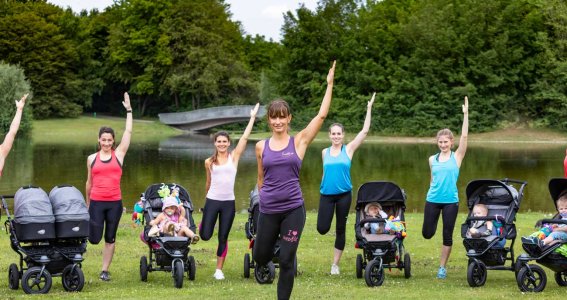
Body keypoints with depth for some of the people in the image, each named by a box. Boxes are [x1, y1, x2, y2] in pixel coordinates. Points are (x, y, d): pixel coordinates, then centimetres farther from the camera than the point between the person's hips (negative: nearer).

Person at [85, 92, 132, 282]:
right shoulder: (92, 158, 6)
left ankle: (105, 270, 16)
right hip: (96, 202, 0)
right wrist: (87, 202, 21)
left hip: (115, 202, 0)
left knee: (110, 238, 7)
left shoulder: (119, 154, 3)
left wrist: (129, 111, -1)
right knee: (94, 239, -4)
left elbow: (128, 132, 0)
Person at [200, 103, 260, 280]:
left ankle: (219, 270, 14)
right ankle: (202, 224, 34)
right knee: (205, 236, -2)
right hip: (212, 201, 0)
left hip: (229, 202, 0)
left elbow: (245, 137, -4)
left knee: (223, 238, 4)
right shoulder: (209, 162, 3)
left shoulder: (234, 157, 2)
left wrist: (252, 118, -5)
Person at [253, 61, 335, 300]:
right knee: (260, 258, 13)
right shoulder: (261, 146, 3)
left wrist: (329, 84, -7)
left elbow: (322, 115, -7)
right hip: (268, 210, 2)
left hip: (293, 209, -2)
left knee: (286, 261, -2)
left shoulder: (299, 141, -2)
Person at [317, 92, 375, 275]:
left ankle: (335, 264, 14)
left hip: (344, 194, -1)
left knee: (340, 229, 4)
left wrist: (369, 109, -9)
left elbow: (365, 131, -6)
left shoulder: (349, 149, -1)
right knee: (322, 229, -7)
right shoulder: (325, 152, 5)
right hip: (326, 194, 1)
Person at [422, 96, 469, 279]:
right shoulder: (432, 159, 7)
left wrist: (465, 114, -15)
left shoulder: (457, 157, -1)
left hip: (451, 201, -2)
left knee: (447, 235, 1)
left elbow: (464, 136, -10)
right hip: (433, 200, 2)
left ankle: (442, 267, 12)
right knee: (427, 233, 4)